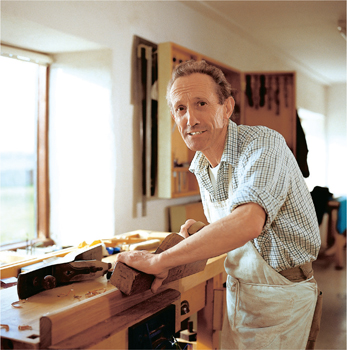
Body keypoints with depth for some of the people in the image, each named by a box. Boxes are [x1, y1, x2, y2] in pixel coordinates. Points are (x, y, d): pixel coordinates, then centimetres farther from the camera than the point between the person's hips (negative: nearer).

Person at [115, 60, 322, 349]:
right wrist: (197, 235, -5)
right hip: (237, 290, 7)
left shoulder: (263, 144, -25)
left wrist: (159, 261, -36)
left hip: (280, 295, -6)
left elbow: (247, 222, -42)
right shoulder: (200, 167, 1)